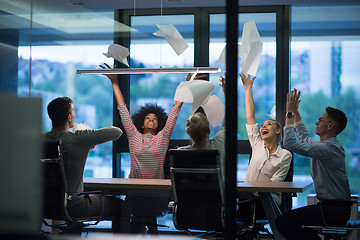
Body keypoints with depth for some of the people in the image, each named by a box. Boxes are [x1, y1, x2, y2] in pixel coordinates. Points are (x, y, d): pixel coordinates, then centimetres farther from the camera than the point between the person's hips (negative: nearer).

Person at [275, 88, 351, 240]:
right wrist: (295, 111, 30)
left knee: (283, 222, -16)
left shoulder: (329, 148, -18)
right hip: (330, 206, 10)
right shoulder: (327, 146, 14)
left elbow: (290, 143, -22)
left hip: (334, 210, -10)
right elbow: (304, 137, 33)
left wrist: (290, 113, -11)